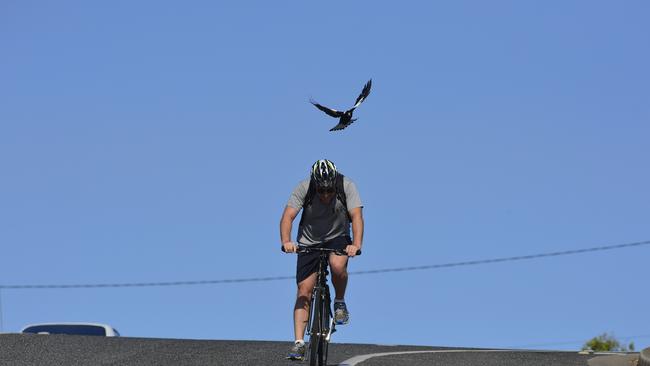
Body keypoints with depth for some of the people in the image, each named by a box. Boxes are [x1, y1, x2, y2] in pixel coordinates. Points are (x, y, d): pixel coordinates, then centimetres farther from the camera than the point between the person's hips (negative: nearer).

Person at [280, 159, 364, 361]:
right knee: (304, 291, -9)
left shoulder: (347, 187, -20)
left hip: (338, 238, 0)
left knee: (338, 265, -33)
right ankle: (299, 343, -8)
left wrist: (356, 244, -46)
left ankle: (340, 303, -5)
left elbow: (356, 216, -29)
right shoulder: (303, 189, -20)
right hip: (309, 242, 1)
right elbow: (287, 216, -27)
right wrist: (286, 241, -45)